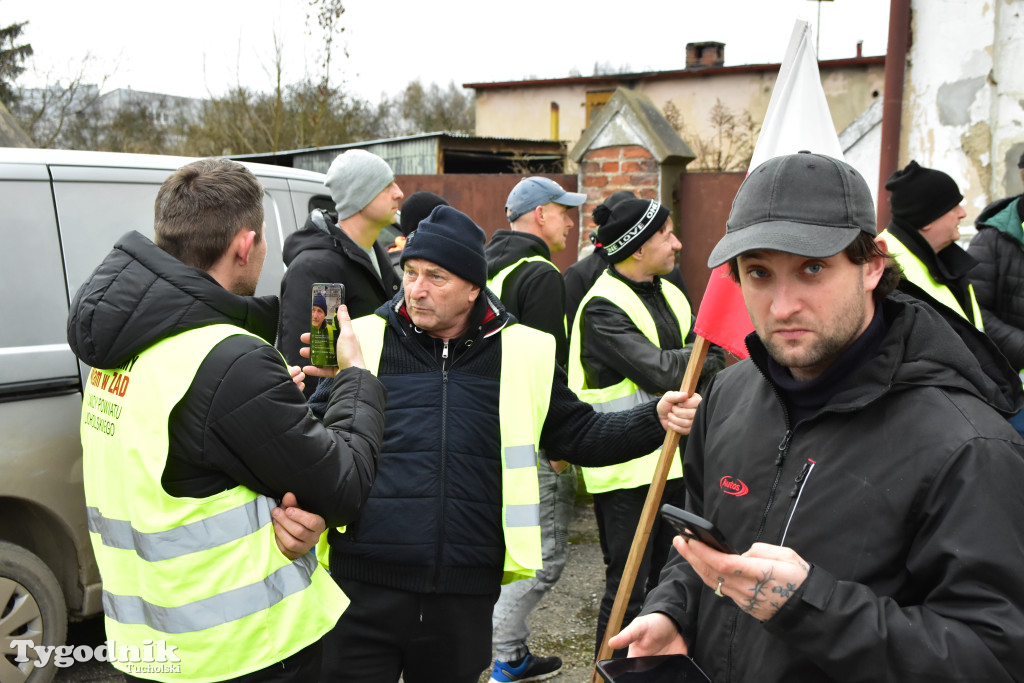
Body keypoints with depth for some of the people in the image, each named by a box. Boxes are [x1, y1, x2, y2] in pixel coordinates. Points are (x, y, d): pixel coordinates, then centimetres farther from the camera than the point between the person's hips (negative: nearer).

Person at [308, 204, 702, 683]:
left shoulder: (523, 352, 4)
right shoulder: (361, 340, 0)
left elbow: (580, 435, 10)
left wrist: (657, 419, -4)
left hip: (466, 591, 2)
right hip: (364, 587, -1)